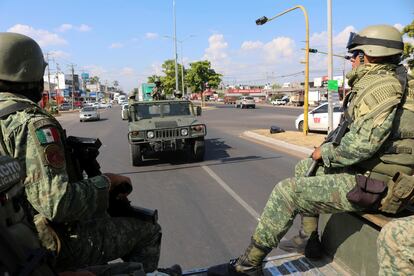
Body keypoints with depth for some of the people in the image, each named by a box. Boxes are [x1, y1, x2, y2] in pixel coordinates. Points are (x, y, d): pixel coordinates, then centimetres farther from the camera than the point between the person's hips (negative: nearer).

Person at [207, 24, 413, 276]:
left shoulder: (380, 87, -20)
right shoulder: (391, 80, 14)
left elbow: (362, 145, -29)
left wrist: (325, 152, -12)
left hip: (371, 184, -11)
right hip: (372, 168, 11)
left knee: (286, 191, -14)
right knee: (306, 167, 22)